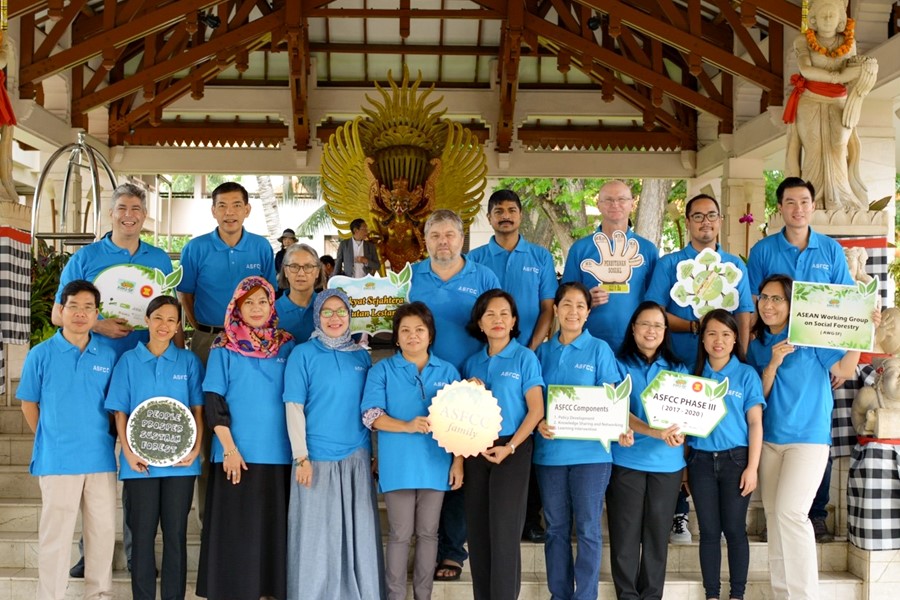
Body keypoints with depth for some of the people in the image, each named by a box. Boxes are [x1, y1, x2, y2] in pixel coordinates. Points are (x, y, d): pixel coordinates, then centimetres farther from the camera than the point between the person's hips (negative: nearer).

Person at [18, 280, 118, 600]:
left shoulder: (108, 355, 4)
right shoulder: (41, 354, -2)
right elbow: (28, 403, 6)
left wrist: (109, 440, 7)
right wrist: (49, 440, 7)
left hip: (101, 458, 3)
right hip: (57, 460, -3)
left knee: (103, 530, 10)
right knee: (55, 534, 3)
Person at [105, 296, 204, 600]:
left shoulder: (189, 361, 6)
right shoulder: (129, 360, 5)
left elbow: (198, 409, 4)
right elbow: (120, 412, 3)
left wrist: (196, 449, -8)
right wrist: (128, 452, -9)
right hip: (140, 462, 0)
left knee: (176, 532, 5)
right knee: (142, 532, 4)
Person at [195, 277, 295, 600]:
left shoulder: (287, 346, 9)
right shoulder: (224, 348, 1)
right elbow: (213, 401, -3)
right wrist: (229, 448, -12)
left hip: (279, 453, 3)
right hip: (237, 453, -2)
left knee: (276, 528, 6)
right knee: (236, 532, 0)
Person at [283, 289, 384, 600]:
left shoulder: (361, 356, 9)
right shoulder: (303, 354, -3)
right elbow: (294, 407, -6)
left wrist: (373, 452, 8)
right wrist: (301, 457, -12)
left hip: (356, 457, 4)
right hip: (317, 457, -4)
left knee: (358, 531, 8)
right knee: (316, 534, 2)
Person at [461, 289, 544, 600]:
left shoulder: (525, 358, -2)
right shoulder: (472, 362, 11)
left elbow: (536, 410, -7)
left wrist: (510, 447, -15)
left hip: (512, 449, -4)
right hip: (476, 449, 4)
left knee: (504, 529, -4)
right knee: (477, 528, 6)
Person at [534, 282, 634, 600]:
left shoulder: (599, 349, 2)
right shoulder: (543, 351, 10)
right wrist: (539, 423, -11)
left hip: (591, 451, -3)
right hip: (549, 450, 3)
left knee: (588, 529, 0)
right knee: (556, 528, 9)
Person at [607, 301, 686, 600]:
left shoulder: (678, 369, 12)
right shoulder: (619, 365, 2)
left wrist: (678, 432, -18)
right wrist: (655, 432, -25)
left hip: (667, 463, 3)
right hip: (627, 460, -2)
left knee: (658, 533, 7)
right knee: (626, 533, 0)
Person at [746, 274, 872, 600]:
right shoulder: (757, 345, 9)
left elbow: (844, 370, -8)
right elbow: (759, 396, 5)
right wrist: (773, 363, -11)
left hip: (808, 437, -6)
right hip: (770, 439, 6)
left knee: (790, 512, -15)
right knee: (774, 515, 8)